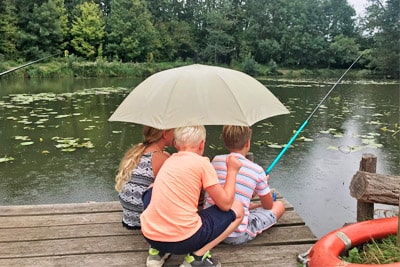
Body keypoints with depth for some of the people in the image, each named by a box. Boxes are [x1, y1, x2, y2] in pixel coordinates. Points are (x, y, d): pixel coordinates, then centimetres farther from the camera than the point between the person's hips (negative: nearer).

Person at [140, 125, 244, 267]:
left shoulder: (169, 160, 13)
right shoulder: (201, 162, -5)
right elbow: (225, 204, -2)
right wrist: (232, 170, 10)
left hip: (150, 235, 6)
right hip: (182, 240, -6)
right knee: (238, 209, 12)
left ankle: (157, 250, 19)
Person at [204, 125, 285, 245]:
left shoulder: (216, 161, -1)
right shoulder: (257, 170, -11)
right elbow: (268, 206, 5)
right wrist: (264, 183, 25)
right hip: (237, 236, -4)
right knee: (279, 206, 10)